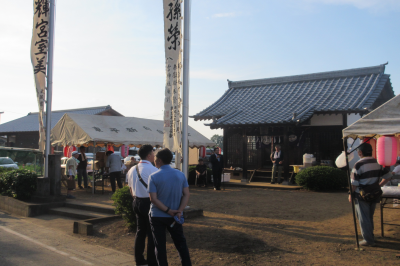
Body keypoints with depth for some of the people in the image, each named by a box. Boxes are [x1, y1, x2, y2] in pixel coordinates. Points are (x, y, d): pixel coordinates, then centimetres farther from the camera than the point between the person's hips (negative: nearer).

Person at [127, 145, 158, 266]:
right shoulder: (153, 170, -18)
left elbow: (131, 189, 13)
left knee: (140, 231, 17)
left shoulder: (132, 170, 5)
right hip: (150, 203, -7)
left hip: (137, 202, 7)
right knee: (152, 233, 4)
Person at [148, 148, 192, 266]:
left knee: (160, 245, 10)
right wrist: (179, 211, -10)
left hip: (157, 216, -3)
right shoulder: (181, 175, -2)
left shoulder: (154, 177, -13)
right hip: (175, 216, 3)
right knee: (180, 243, 15)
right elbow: (186, 195, -6)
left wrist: (168, 211, -14)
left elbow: (153, 199, -17)